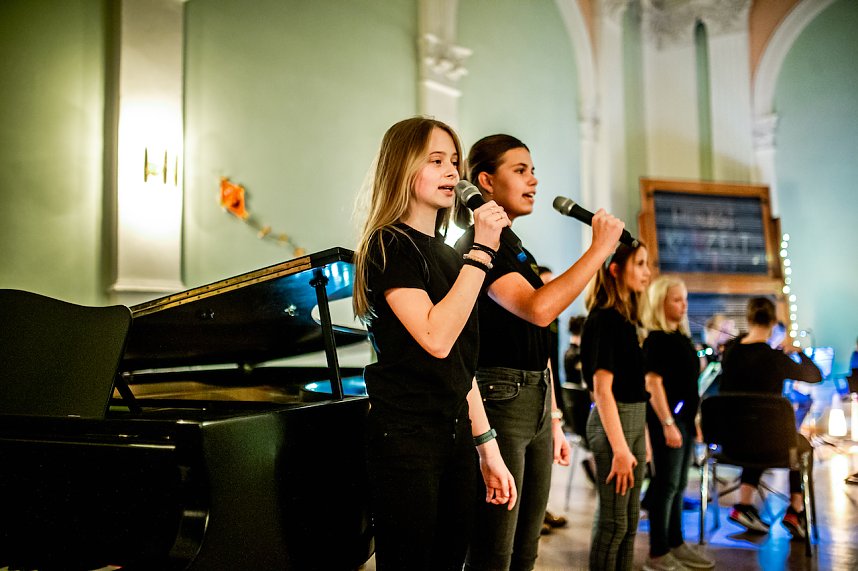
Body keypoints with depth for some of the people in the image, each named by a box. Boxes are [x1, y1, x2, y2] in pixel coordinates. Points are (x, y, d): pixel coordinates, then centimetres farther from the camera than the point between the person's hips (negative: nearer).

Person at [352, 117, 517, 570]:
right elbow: (436, 338, -23)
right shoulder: (388, 245, -8)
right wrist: (481, 251, -19)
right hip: (405, 436, -7)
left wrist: (487, 448, 15)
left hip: (456, 436, 8)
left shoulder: (449, 257, 15)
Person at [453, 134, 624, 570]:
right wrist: (600, 248, -18)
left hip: (536, 407, 9)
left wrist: (554, 422, 20)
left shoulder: (519, 252, 19)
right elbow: (539, 309, -26)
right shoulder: (478, 244, -9)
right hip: (499, 399, -9)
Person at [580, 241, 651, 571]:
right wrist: (619, 448, -20)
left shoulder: (627, 319, 12)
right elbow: (602, 387, -18)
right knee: (613, 522, -2)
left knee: (630, 522, 13)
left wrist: (641, 437, 11)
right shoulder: (603, 320, -13)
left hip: (635, 419, 9)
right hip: (613, 421, -9)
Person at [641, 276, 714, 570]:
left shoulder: (682, 336, 14)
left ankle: (676, 545, 26)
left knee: (678, 486, 15)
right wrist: (668, 424, -23)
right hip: (667, 419, -9)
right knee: (666, 486, -4)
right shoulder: (656, 339, -12)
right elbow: (654, 383, -18)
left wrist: (693, 421, 19)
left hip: (684, 418, 9)